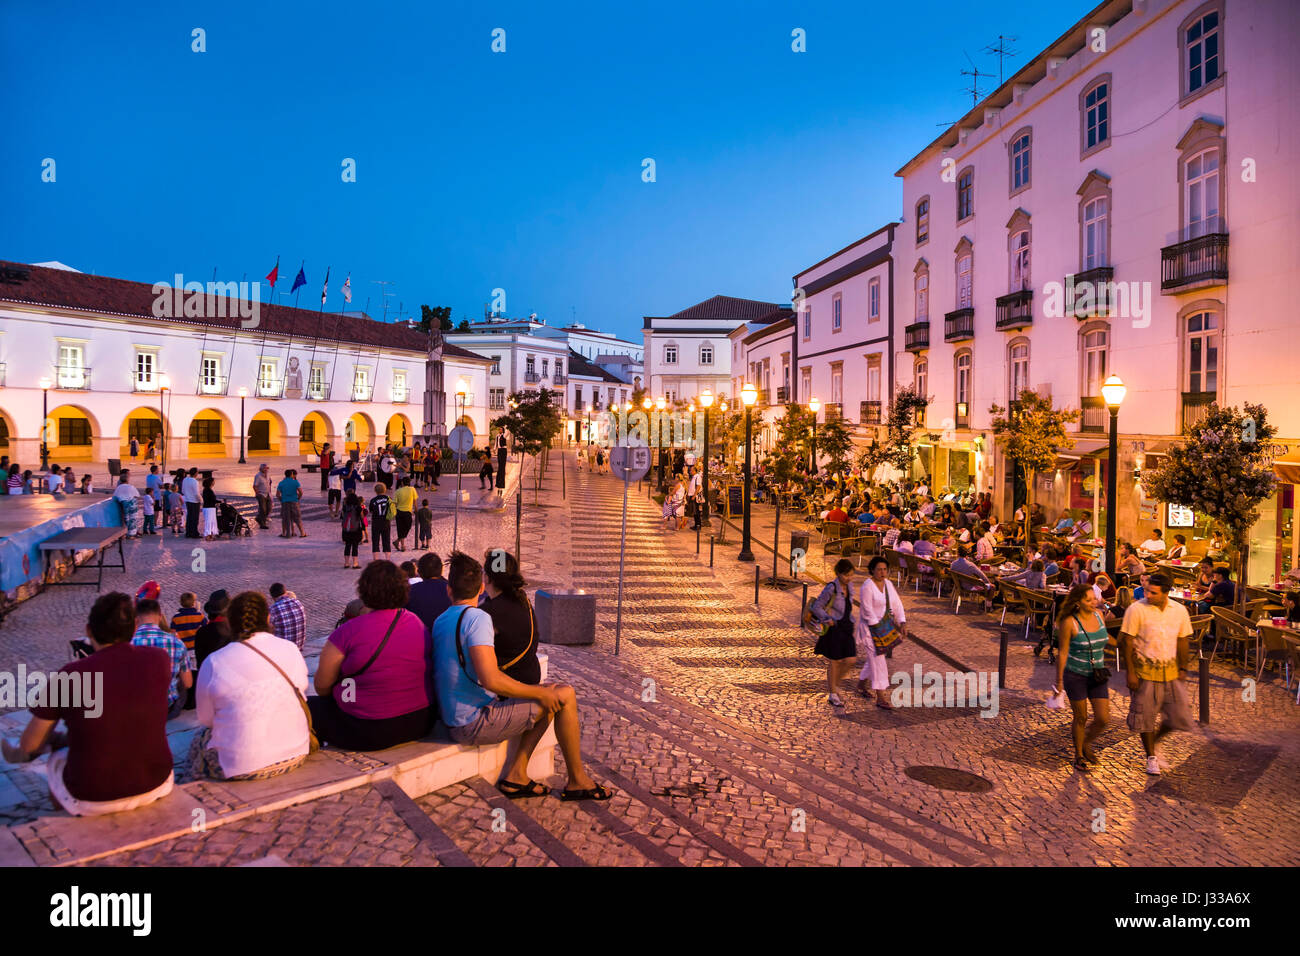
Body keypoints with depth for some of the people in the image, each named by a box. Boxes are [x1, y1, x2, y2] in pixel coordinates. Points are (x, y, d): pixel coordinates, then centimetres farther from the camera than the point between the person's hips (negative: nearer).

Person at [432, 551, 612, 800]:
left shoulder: (440, 621, 9)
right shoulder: (478, 618, -19)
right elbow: (491, 679, -29)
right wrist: (538, 692, -16)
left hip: (454, 719, 9)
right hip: (476, 724, -9)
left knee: (549, 695, 17)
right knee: (565, 696, -4)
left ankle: (516, 775, 11)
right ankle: (577, 781, 8)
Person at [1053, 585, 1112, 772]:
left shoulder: (1099, 615, -2)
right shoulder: (1069, 623, -17)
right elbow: (1062, 653, -11)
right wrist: (1059, 681, -7)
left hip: (1097, 675, 5)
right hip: (1075, 675, -5)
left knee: (1103, 718, 1)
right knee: (1081, 718, 6)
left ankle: (1086, 743, 30)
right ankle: (1079, 755, 27)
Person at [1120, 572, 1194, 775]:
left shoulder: (1179, 611, -1)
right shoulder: (1136, 609, -13)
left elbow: (1182, 642, 11)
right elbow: (1127, 641, -10)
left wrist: (1182, 669, 9)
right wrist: (1130, 672, -12)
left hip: (1170, 671, 4)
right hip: (1145, 671, -4)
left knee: (1180, 715, 5)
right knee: (1145, 714, 5)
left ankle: (1152, 740, 30)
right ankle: (1151, 757, 23)